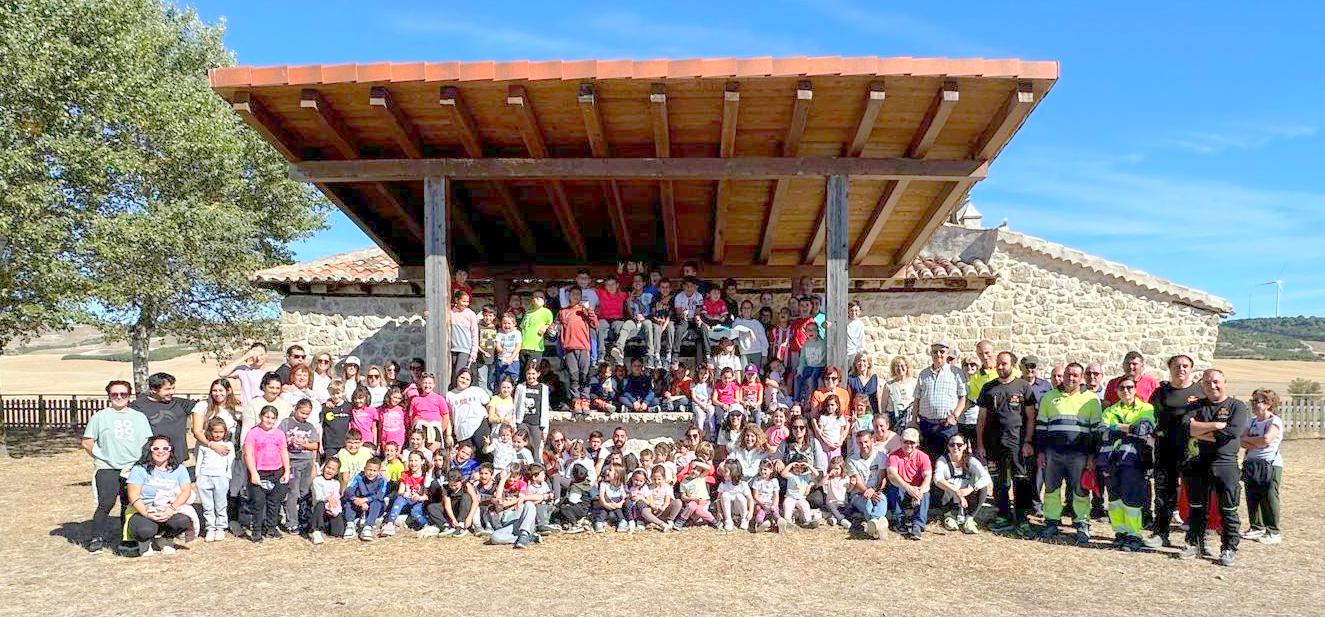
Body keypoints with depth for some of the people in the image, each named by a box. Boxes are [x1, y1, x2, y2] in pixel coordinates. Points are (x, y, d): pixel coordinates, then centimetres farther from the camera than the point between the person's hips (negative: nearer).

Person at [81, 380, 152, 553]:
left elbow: (148, 442, 13)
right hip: (107, 469, -2)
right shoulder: (100, 417, 4)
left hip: (133, 469, 2)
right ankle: (97, 537, -2)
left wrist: (139, 461, 4)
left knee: (130, 504, 3)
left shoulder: (139, 417, 12)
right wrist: (101, 457, 0)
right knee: (106, 503, -13)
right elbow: (86, 442, 6)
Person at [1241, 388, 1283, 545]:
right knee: (1252, 497, 8)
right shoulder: (1252, 421, 13)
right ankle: (1257, 528, 19)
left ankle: (1273, 532, 3)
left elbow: (1266, 439, -23)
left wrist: (1247, 439, -8)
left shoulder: (1275, 421, -7)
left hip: (1270, 464, -6)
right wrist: (1257, 444, -14)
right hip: (1251, 464, 7)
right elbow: (1242, 441, 4)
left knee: (1269, 499, -5)